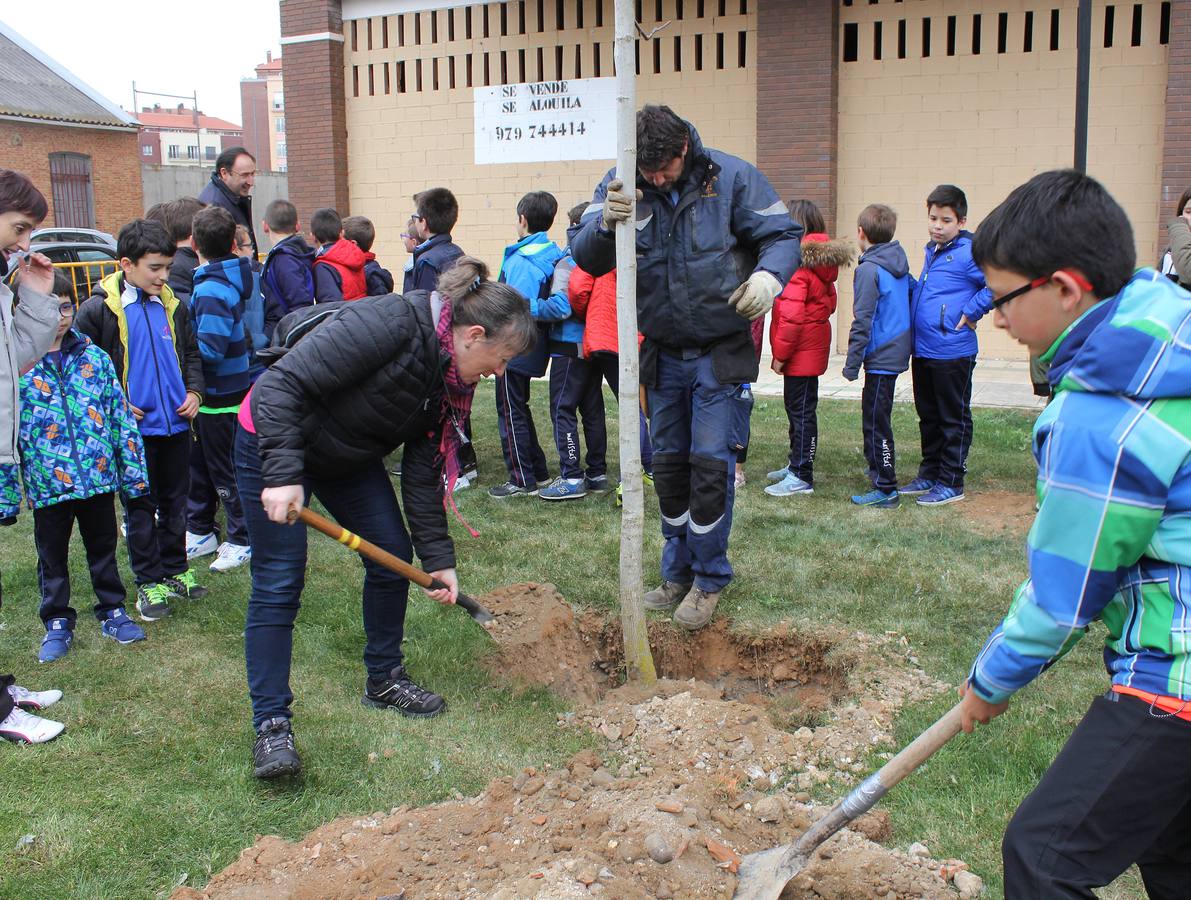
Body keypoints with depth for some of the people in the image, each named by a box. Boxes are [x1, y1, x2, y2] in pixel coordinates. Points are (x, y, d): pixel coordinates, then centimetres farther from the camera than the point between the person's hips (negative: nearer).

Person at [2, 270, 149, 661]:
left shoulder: (94, 357, 0)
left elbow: (120, 413, 4)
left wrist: (133, 468, 4)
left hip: (99, 477, 2)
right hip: (47, 483, -1)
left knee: (103, 549, 17)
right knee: (52, 558, 14)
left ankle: (112, 611, 34)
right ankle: (57, 623, 30)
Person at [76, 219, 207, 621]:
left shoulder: (172, 305, 5)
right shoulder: (98, 309, -10)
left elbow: (191, 353, 18)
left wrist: (194, 391, 3)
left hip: (176, 423, 5)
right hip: (135, 428, -4)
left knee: (174, 503, 15)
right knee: (141, 507, 6)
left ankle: (175, 570, 30)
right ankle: (149, 582, 17)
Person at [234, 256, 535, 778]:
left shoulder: (451, 377, -7)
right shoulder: (390, 325, -33)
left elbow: (423, 470, -2)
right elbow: (281, 384, -34)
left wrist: (438, 557, -5)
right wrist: (282, 476, -39)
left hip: (349, 456, 8)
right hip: (274, 442, -8)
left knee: (393, 557, 7)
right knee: (278, 584, -9)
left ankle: (384, 679, 25)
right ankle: (271, 725, -1)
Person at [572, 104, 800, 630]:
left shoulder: (730, 177, -12)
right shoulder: (619, 188, -7)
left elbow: (783, 235, -7)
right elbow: (587, 259, -18)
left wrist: (768, 275, -30)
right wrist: (606, 223, -41)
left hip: (722, 352, -3)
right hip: (663, 354, 4)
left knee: (711, 462, -4)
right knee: (669, 464, 13)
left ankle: (710, 578, 14)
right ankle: (678, 572, 29)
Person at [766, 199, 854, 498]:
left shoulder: (797, 263, -19)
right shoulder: (821, 260, 11)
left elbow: (791, 315, -23)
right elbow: (828, 303, 18)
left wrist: (779, 355, -17)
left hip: (800, 351, -9)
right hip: (813, 347, 9)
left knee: (801, 411, -3)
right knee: (799, 409, 18)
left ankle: (801, 477, 3)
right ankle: (797, 465, 30)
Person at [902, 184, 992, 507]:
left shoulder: (969, 252, -14)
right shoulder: (931, 250, 12)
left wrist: (971, 313, -17)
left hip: (952, 353, -8)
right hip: (922, 350, 8)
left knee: (954, 420, 3)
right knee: (928, 417, 17)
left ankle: (951, 483, 11)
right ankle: (929, 474, 29)